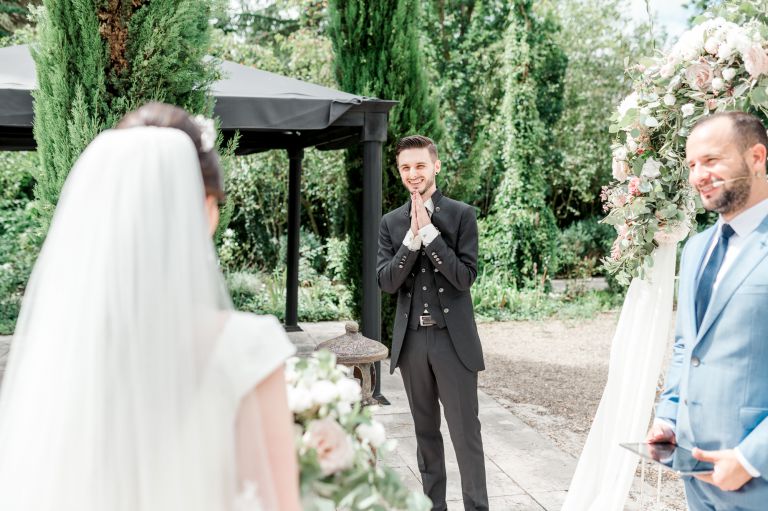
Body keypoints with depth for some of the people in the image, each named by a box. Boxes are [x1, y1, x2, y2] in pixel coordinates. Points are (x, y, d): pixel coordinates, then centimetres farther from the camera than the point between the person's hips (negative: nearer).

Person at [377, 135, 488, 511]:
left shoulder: (461, 215, -3)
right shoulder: (391, 222, 7)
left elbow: (466, 276, -11)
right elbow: (386, 282, -2)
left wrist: (429, 232, -16)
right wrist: (412, 237, -14)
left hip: (453, 339, -3)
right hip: (411, 340, 4)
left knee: (465, 431, -1)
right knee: (425, 431, 14)